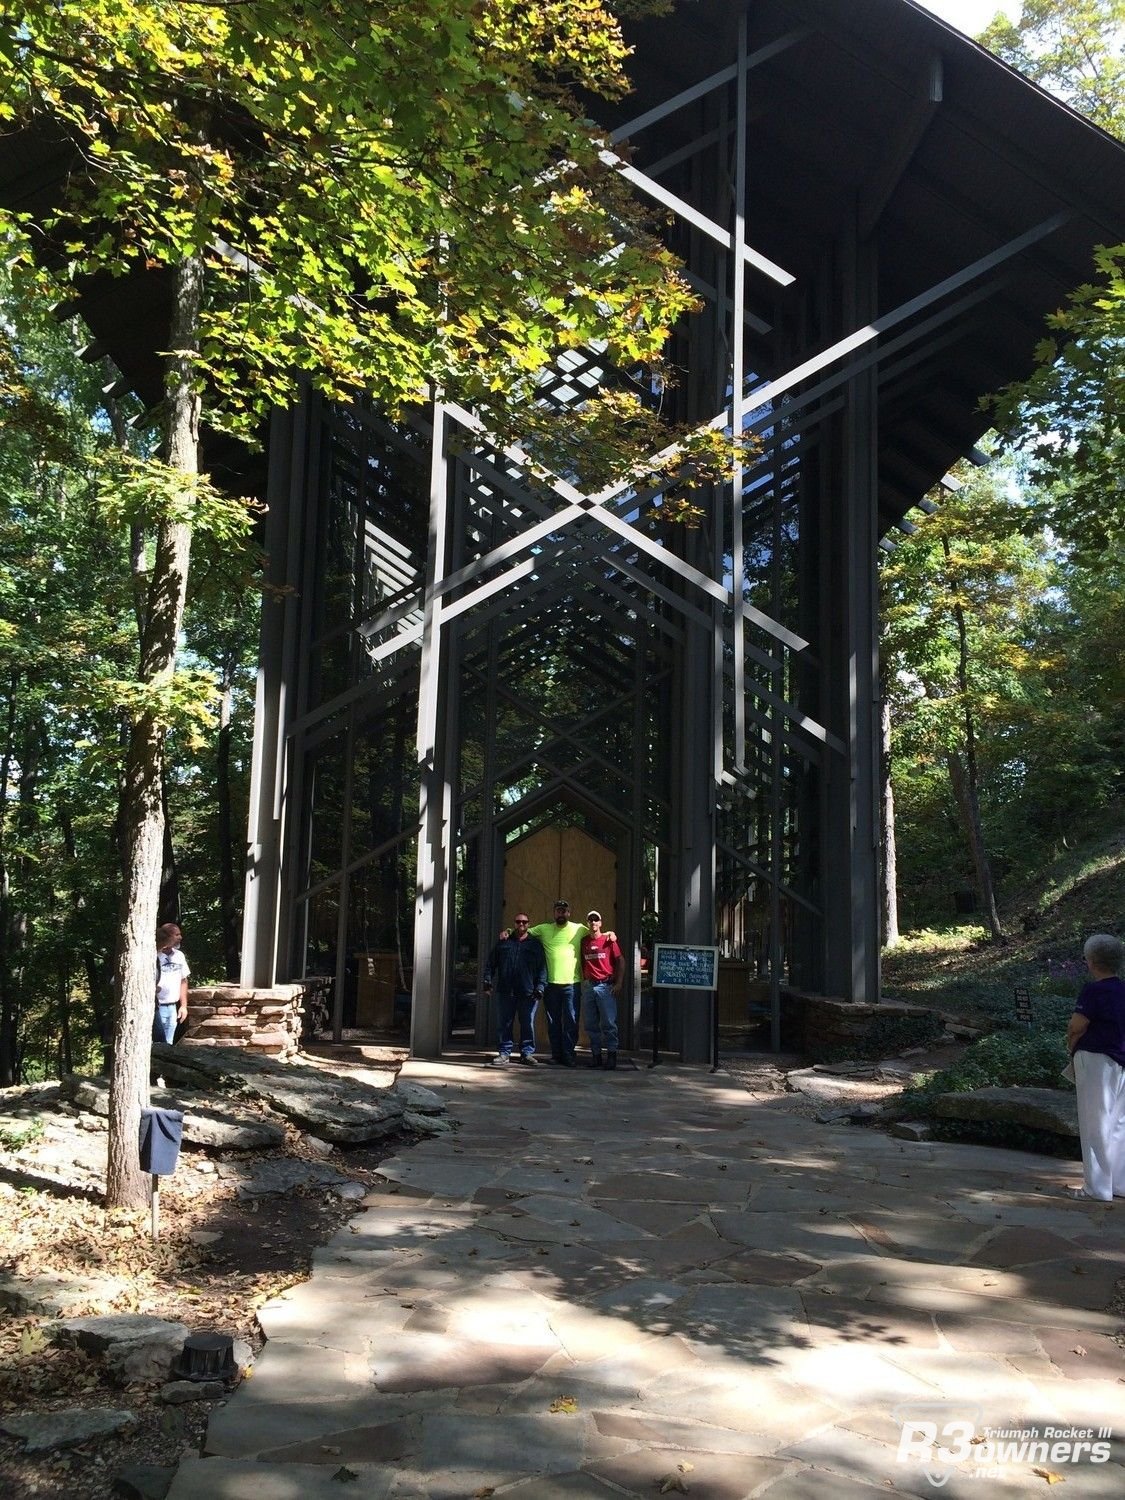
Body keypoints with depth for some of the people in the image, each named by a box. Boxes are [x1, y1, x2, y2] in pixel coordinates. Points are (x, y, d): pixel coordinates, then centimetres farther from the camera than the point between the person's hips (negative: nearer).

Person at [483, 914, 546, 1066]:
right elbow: (491, 963, 13)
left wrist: (540, 987, -6)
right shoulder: (504, 942, 13)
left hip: (528, 993, -1)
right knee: (504, 1023, 4)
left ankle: (527, 1053, 9)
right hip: (505, 991, 2)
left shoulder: (535, 944, 9)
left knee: (528, 1024, 0)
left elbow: (542, 968, 4)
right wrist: (487, 980, 2)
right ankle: (505, 1052, 12)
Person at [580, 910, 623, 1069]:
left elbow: (621, 961, -2)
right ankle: (595, 1054, 15)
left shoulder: (609, 939, -1)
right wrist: (583, 982, 5)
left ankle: (611, 1054, 2)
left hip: (606, 986, -4)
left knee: (608, 1023, -5)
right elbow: (582, 963, 15)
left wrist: (618, 984, -7)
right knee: (590, 1024, 7)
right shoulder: (583, 941, 9)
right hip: (588, 986, 4)